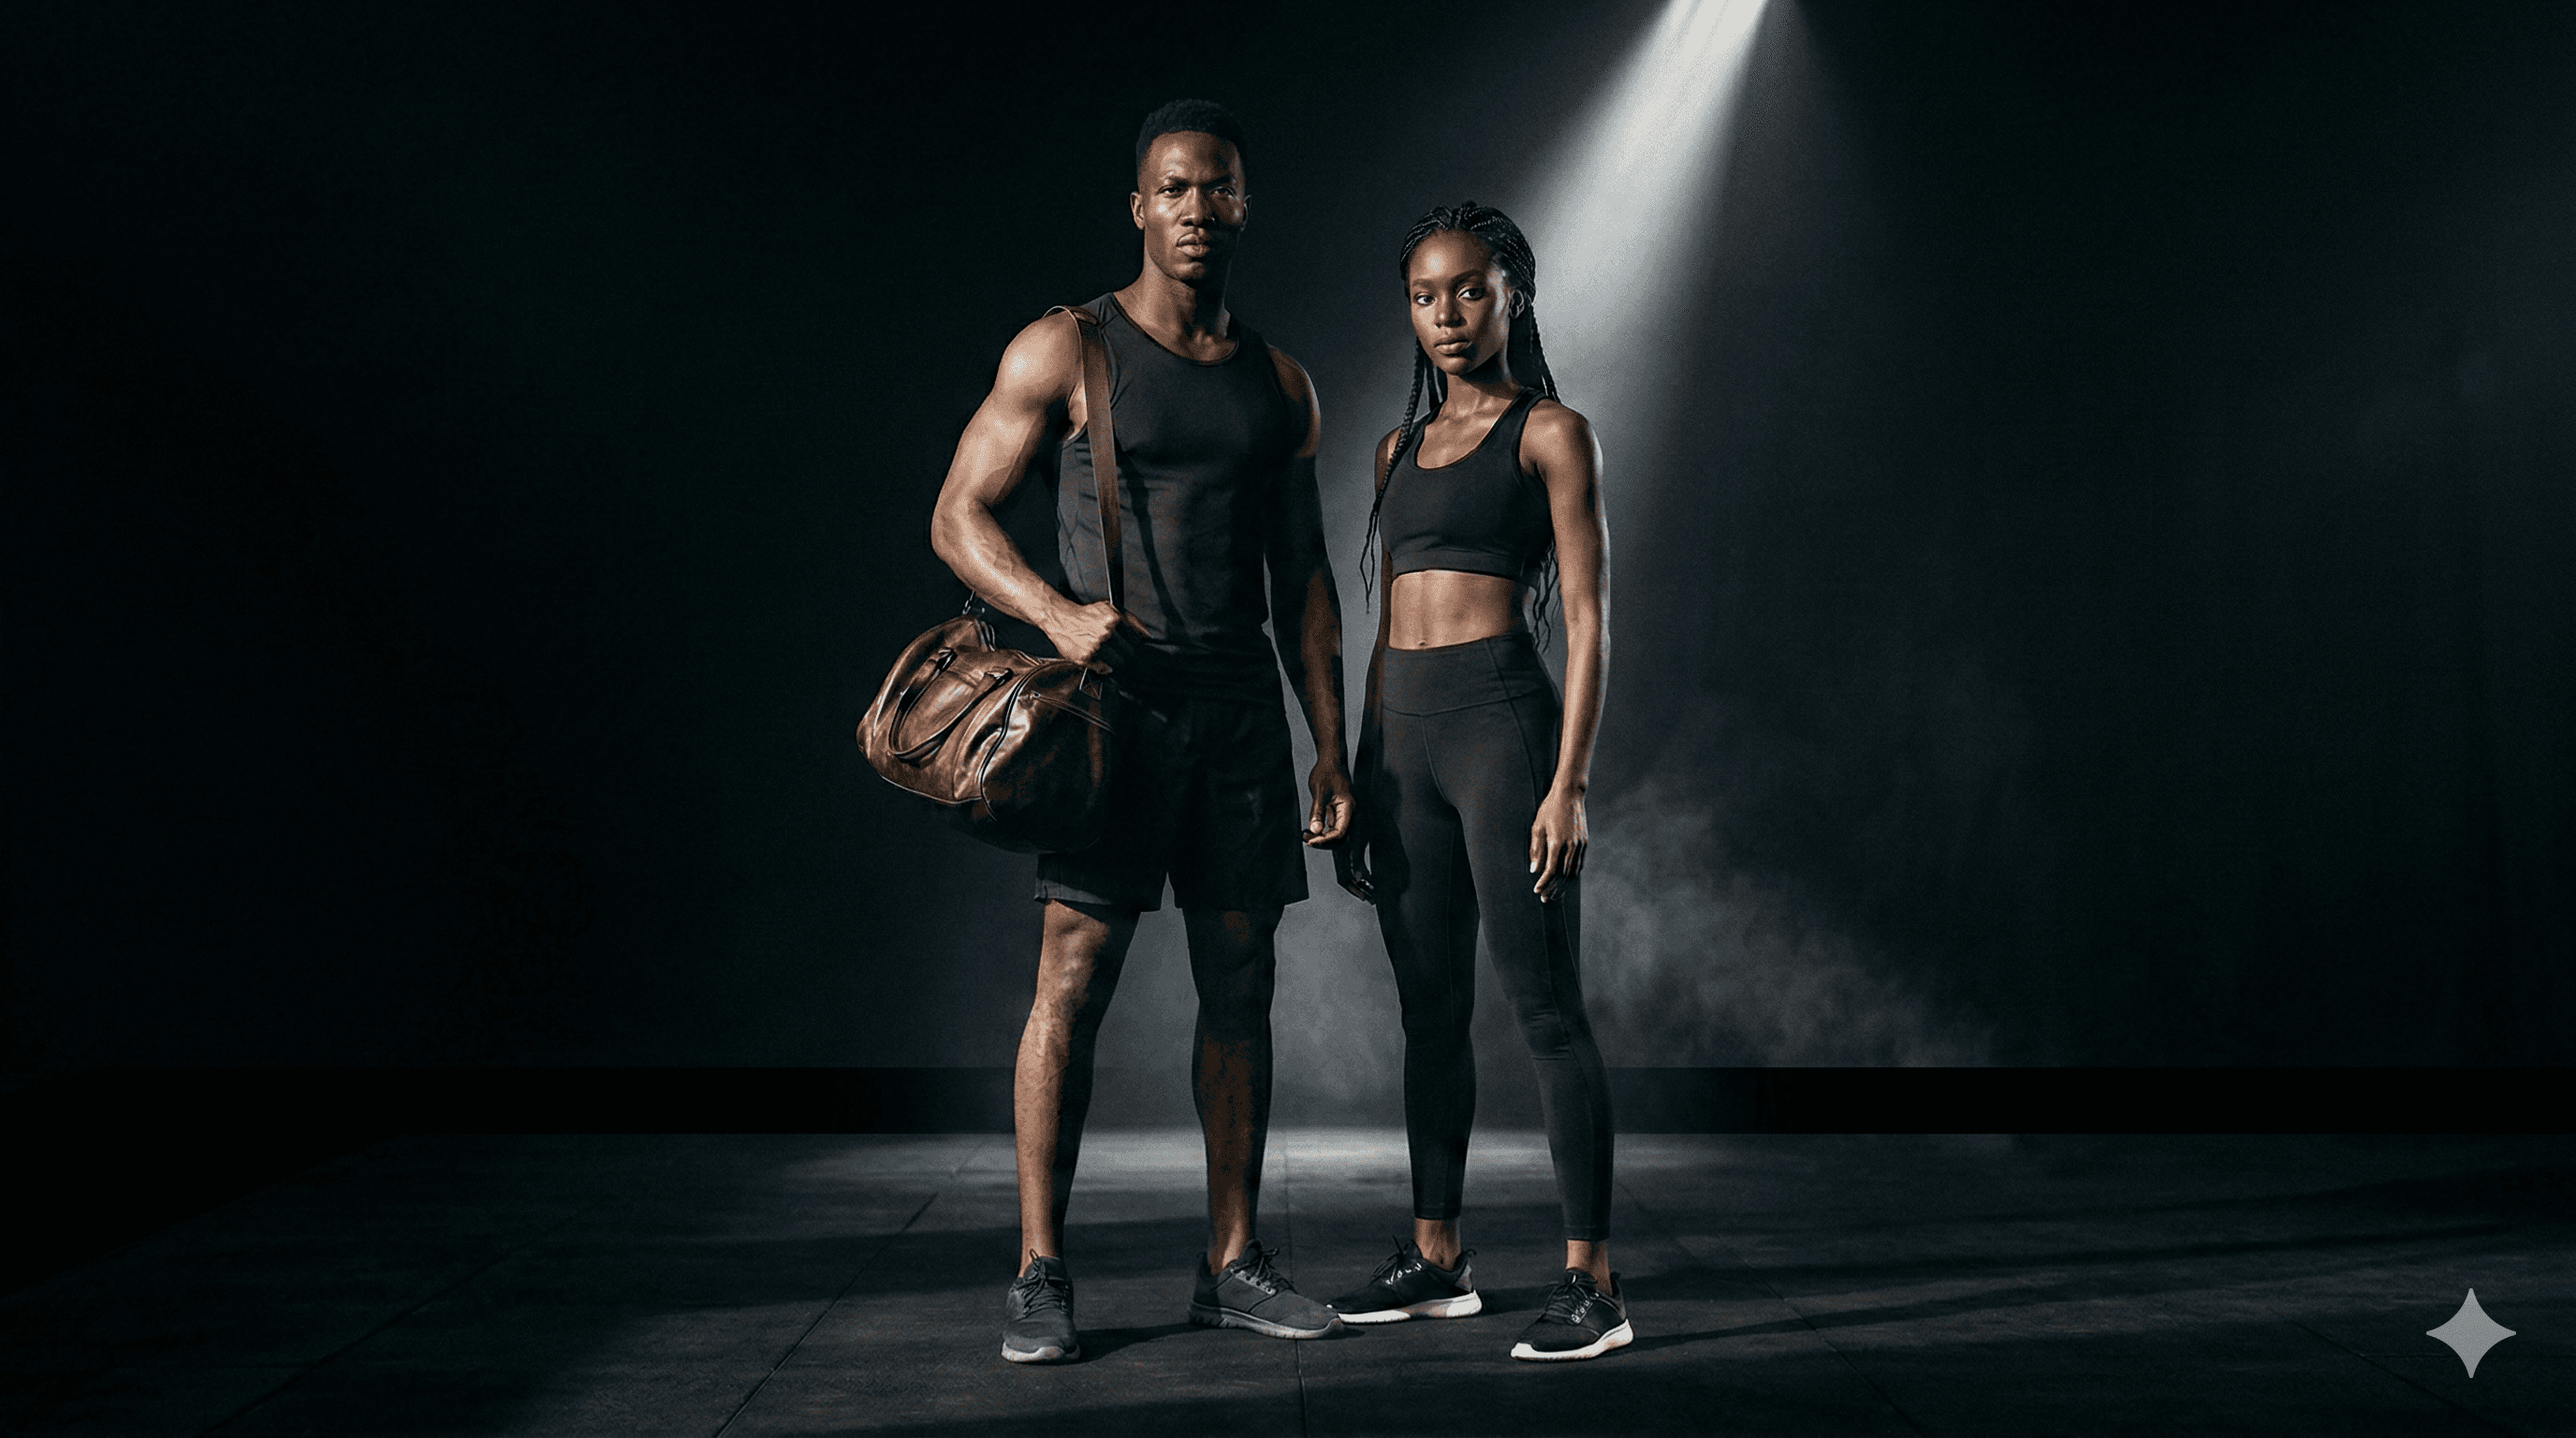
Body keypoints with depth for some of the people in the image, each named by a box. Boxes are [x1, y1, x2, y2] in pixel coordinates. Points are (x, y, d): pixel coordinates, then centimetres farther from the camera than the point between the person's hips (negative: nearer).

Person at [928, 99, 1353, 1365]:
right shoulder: (1065, 353, 0)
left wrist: (1329, 745, 9)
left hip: (1242, 711, 5)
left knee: (1241, 983, 6)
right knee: (1074, 978, -7)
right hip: (1118, 702, -4)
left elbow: (1303, 577, 15)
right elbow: (958, 516, -1)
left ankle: (1233, 1263, 16)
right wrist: (1058, 615, -19)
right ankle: (1040, 1273, 4)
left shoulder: (1281, 386, 13)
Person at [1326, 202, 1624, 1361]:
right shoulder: (1400, 446, 17)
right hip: (1402, 734, 7)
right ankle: (1437, 1259, 23)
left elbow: (1586, 618, -6)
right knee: (1430, 1011, 12)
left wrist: (1568, 782, -14)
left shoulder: (1550, 431, 0)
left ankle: (1591, 1281, 2)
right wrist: (1359, 788, 15)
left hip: (1503, 722, -6)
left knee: (1544, 1007, -5)